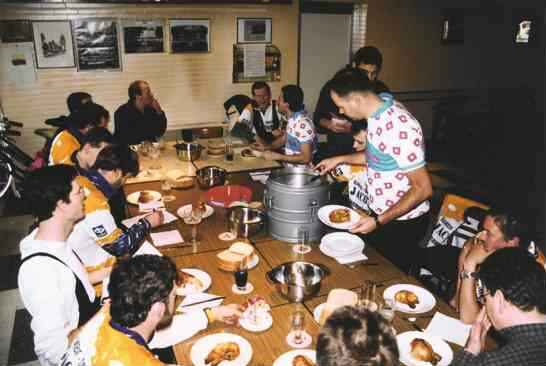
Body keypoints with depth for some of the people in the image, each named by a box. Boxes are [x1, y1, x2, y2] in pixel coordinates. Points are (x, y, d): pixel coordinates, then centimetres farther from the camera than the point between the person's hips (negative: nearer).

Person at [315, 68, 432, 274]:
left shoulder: (399, 127, -30)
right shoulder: (378, 111, -3)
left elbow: (423, 188, -26)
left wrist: (379, 221, -25)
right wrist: (340, 159, 9)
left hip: (402, 222, -8)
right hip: (380, 212, 8)